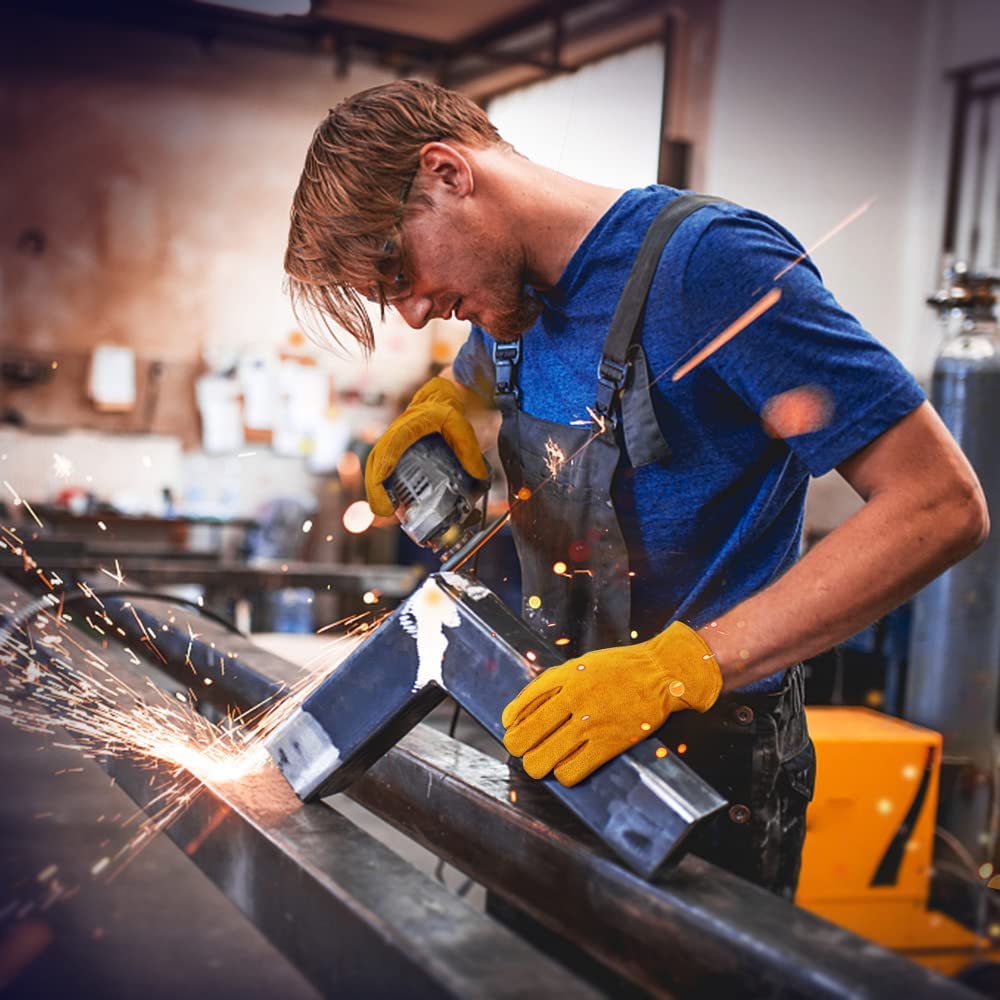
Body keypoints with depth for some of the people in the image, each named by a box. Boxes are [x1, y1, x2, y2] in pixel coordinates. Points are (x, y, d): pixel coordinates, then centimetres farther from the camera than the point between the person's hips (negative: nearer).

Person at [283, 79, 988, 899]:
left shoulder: (708, 262, -22)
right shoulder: (512, 300, 3)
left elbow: (942, 503, -25)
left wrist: (679, 665, -30)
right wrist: (442, 402, 4)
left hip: (708, 767, -7)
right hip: (557, 741, 8)